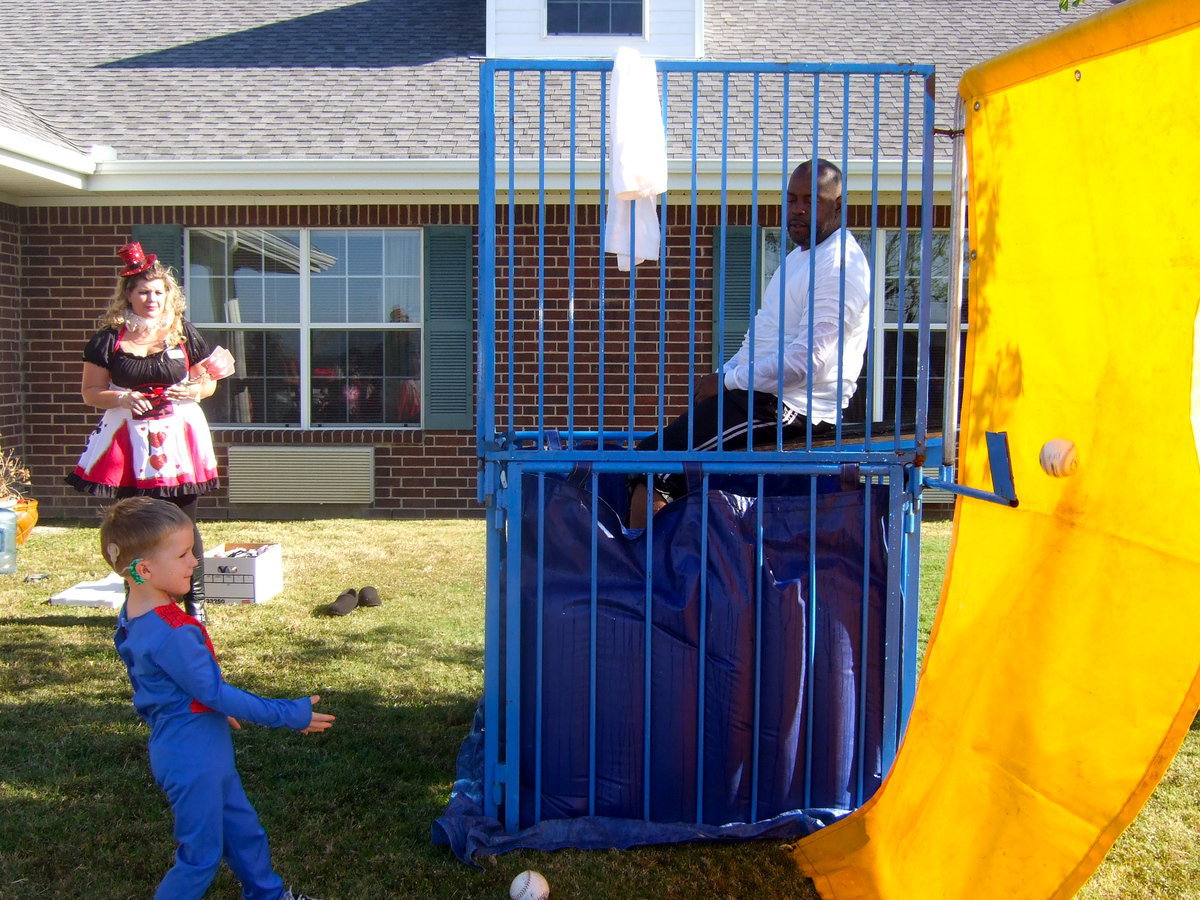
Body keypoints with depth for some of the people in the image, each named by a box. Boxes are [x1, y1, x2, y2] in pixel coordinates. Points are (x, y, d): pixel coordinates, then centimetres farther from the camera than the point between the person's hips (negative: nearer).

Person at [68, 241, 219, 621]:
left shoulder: (183, 333, 5)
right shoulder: (109, 340, 3)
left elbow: (210, 381, 13)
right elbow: (90, 392, 5)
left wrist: (193, 390, -9)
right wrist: (120, 398, -14)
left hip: (178, 438, 0)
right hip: (128, 440, 0)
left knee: (184, 523, 3)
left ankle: (195, 601, 14)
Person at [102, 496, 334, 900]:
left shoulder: (135, 615, 0)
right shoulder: (171, 633, -31)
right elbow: (215, 692, -26)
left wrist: (216, 711, 26)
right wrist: (288, 715, -18)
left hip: (204, 752, 9)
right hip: (193, 760, -9)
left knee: (243, 830, 24)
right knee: (201, 856, 8)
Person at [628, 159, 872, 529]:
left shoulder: (840, 267, -16)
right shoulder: (801, 255, 18)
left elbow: (807, 361, -24)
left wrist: (728, 382, -16)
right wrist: (724, 373, 8)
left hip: (792, 406, -11)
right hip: (765, 392, 11)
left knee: (655, 458, -15)